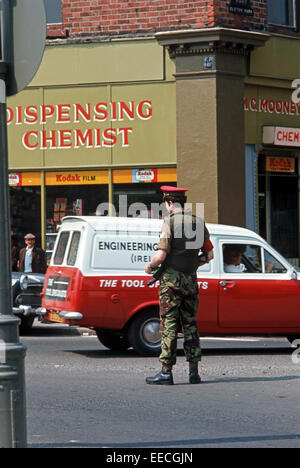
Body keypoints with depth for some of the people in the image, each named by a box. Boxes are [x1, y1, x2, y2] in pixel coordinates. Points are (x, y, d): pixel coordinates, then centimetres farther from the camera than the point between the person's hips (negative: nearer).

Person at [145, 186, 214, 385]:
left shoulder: (170, 222, -11)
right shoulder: (199, 222, 8)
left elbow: (161, 255, -18)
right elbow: (209, 254, 13)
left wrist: (150, 267, 1)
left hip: (171, 280, -6)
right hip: (191, 280, 6)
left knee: (169, 326, -3)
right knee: (190, 324, 12)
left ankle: (166, 372, -4)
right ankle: (194, 372, 9)